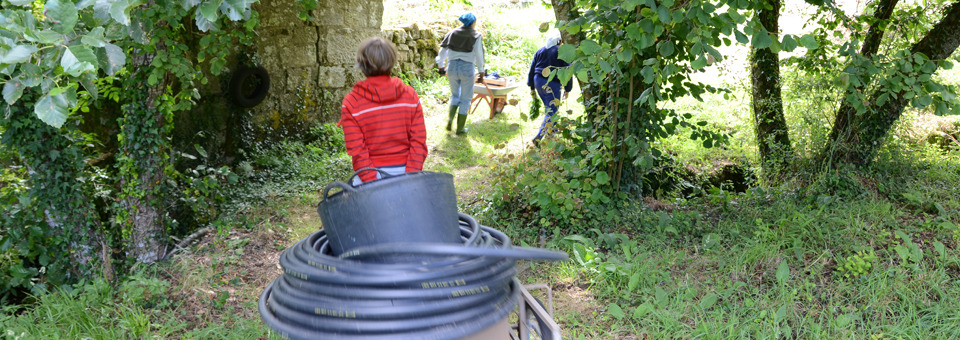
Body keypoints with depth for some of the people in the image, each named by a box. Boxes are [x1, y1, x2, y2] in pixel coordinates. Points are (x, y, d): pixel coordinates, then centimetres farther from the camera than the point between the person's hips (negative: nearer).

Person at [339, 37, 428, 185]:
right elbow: (419, 141, -5)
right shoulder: (410, 95, -1)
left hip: (372, 174, -2)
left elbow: (356, 150, -10)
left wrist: (371, 183, -9)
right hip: (403, 171, 2)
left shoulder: (350, 103, -6)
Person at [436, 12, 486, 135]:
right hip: (467, 69, -3)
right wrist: (481, 71, 1)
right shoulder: (476, 36, -4)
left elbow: (443, 50, 7)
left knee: (455, 95, 25)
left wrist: (440, 65, 17)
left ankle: (450, 118, 5)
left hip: (452, 66, 3)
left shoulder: (452, 33, 5)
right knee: (465, 99, 10)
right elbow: (479, 55, -7)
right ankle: (460, 128, 14)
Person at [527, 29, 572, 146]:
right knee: (551, 111, -2)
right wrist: (567, 90, 4)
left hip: (538, 82, 6)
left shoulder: (540, 51, 10)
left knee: (549, 107, 24)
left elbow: (532, 70, 12)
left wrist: (532, 88, 18)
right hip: (553, 84, -6)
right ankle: (539, 137, -16)